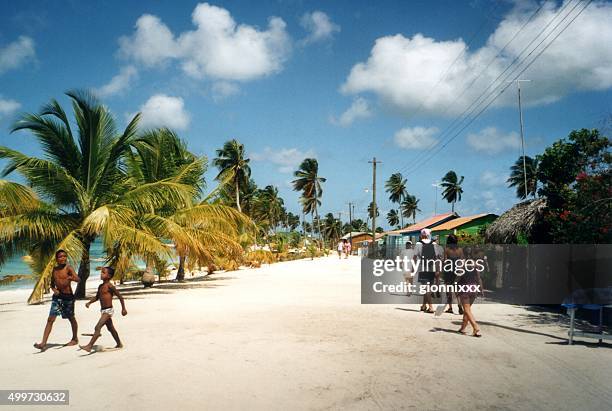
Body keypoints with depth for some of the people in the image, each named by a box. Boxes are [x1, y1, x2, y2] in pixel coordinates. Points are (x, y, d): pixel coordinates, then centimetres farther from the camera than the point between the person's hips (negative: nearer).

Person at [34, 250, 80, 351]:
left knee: (71, 318, 11)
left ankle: (75, 339, 29)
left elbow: (77, 279, -26)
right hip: (57, 296, 4)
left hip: (68, 296, -4)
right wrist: (54, 289, -2)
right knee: (50, 319, -4)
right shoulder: (55, 269, 7)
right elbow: (52, 283, 19)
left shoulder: (68, 268, -10)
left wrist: (70, 278, -48)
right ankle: (43, 343, -7)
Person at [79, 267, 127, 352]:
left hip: (108, 310, -10)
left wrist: (123, 308, -11)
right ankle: (119, 344, 33)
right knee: (110, 328, 20)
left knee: (97, 327, -14)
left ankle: (89, 346, -14)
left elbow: (120, 296, -12)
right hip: (103, 310, 10)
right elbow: (97, 297, 24)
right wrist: (89, 302, 7)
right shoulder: (101, 286, 9)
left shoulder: (109, 286, -15)